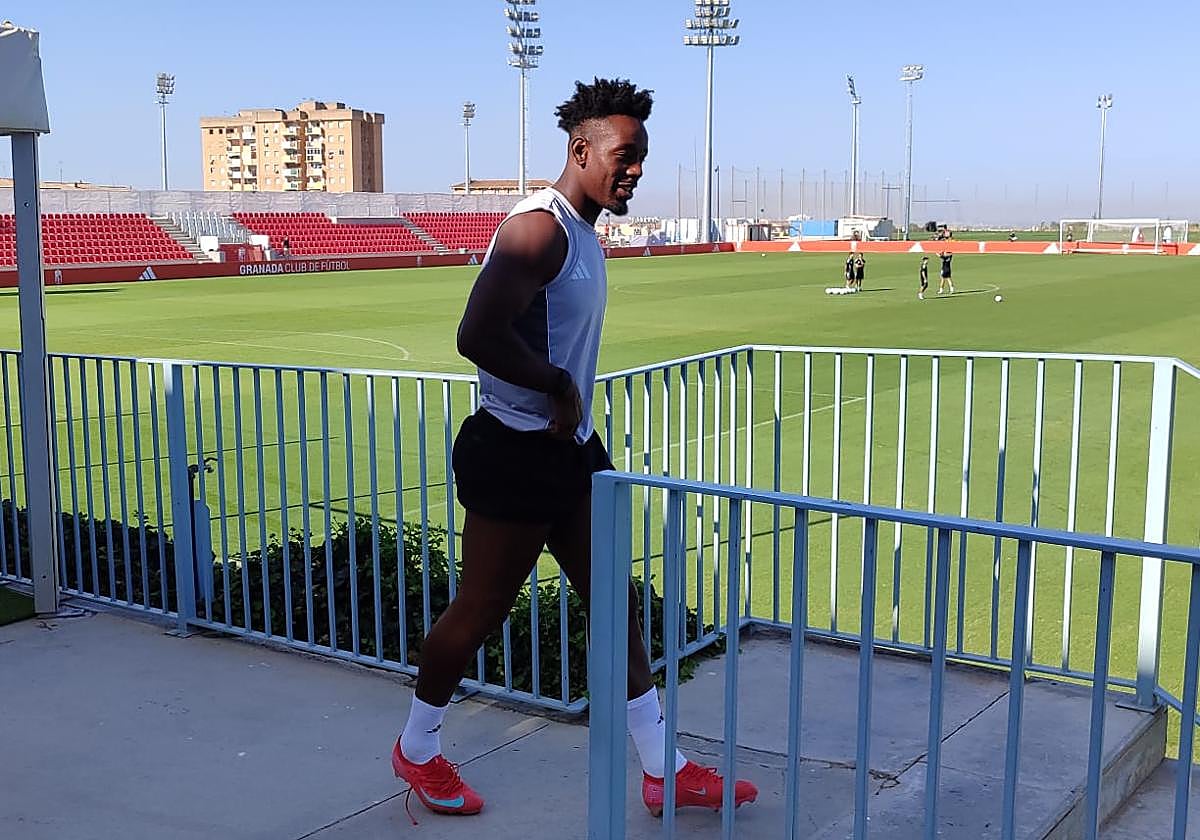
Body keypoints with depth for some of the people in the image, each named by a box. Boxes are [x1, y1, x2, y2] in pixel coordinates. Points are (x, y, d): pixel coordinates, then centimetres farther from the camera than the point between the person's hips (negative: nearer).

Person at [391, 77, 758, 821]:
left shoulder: (584, 233, 13)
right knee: (481, 611, 5)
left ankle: (663, 770, 21)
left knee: (618, 604, 11)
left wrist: (571, 404, 8)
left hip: (570, 450, 10)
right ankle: (417, 750, 28)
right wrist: (561, 387, -19)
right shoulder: (539, 228, -19)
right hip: (516, 452, -10)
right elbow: (478, 336, -31)